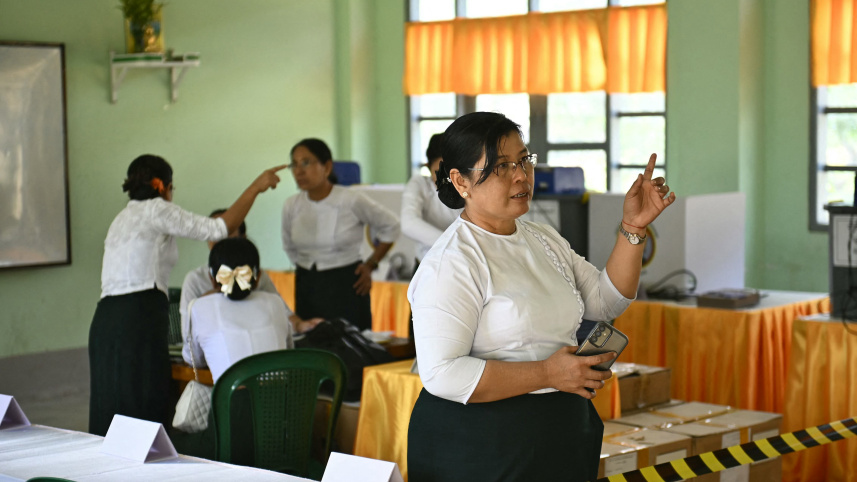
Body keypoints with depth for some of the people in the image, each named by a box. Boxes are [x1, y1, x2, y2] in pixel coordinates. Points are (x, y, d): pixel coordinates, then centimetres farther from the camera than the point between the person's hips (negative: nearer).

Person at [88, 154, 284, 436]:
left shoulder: (123, 218, 25)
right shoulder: (155, 210, -1)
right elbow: (219, 229, -5)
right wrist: (255, 188, 3)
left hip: (106, 318, 9)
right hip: (139, 320, -9)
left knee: (112, 412, 6)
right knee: (144, 414, -10)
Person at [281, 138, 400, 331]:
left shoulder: (351, 201, -9)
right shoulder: (291, 206, 2)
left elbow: (390, 227, 5)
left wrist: (370, 265, 2)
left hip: (346, 287, -4)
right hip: (306, 288, 4)